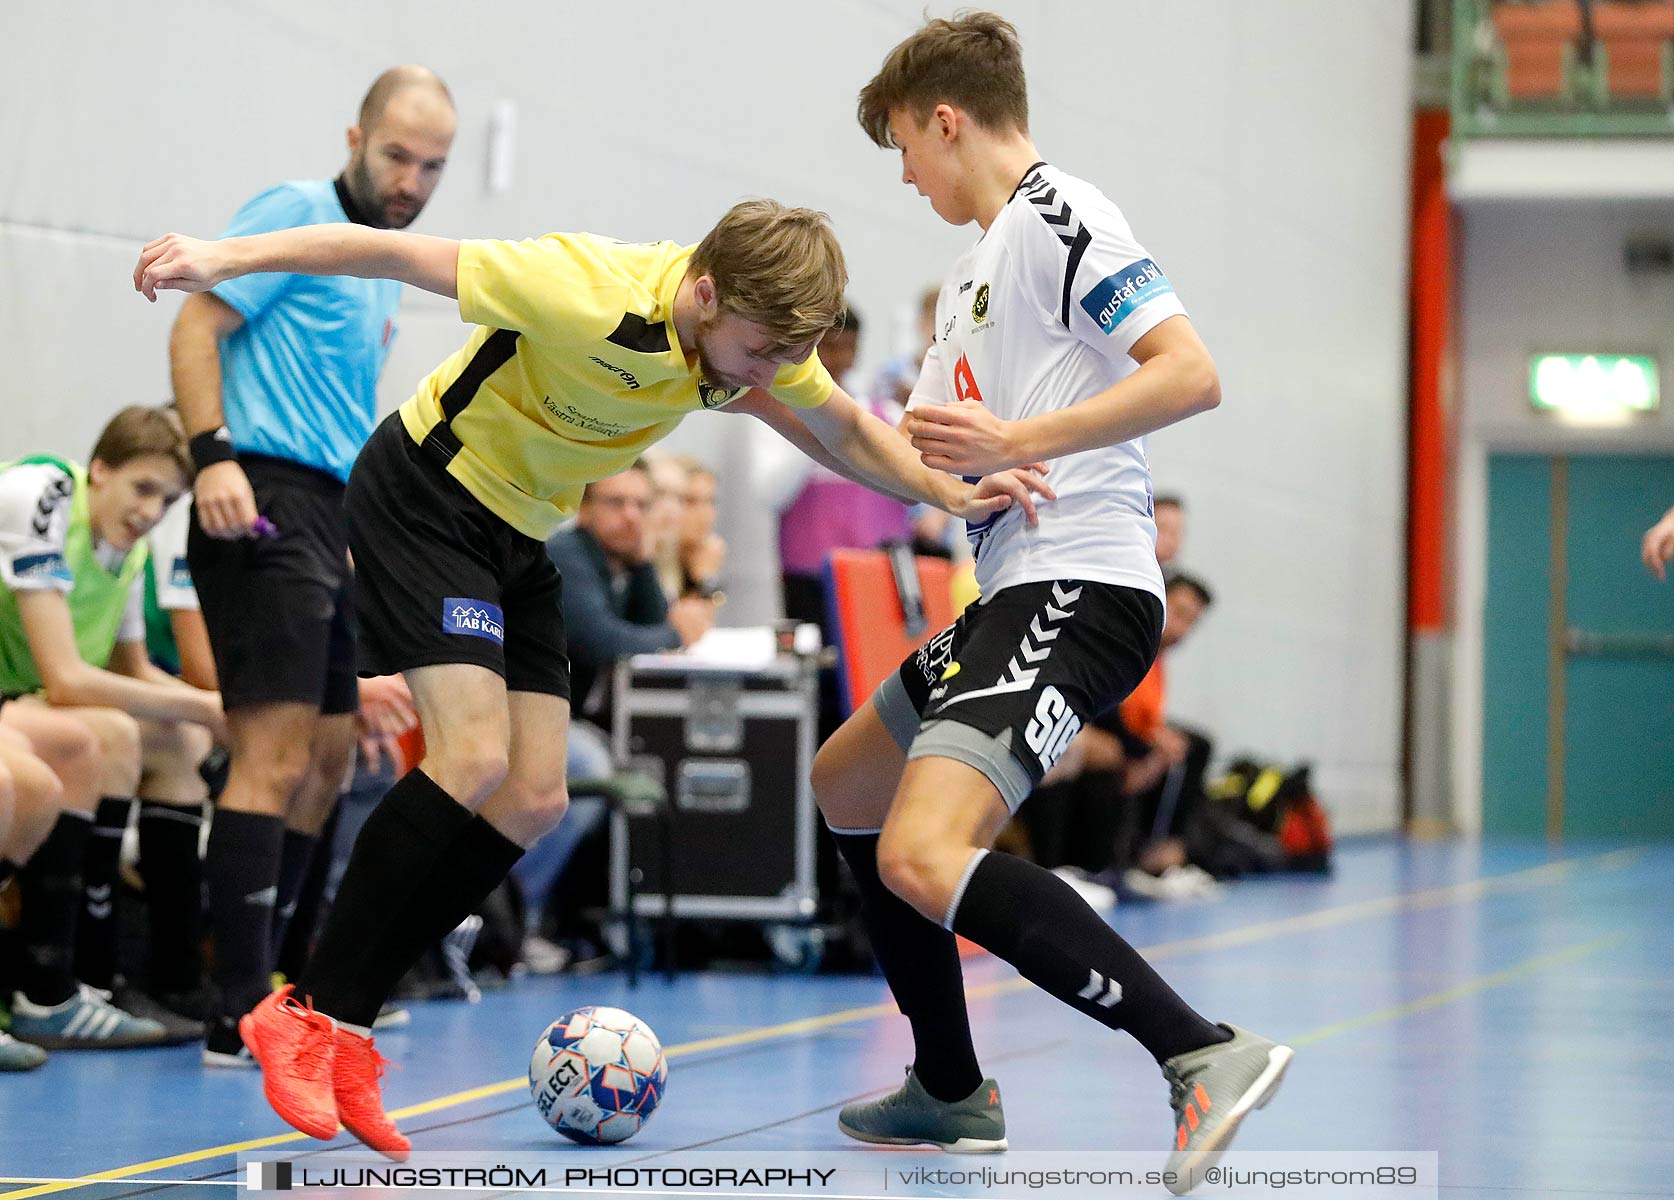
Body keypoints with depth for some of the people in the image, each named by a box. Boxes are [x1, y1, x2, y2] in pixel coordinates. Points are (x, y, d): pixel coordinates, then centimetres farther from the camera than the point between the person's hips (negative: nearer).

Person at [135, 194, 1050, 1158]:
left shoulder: (764, 331, -10)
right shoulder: (588, 294, -31)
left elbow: (847, 429, 9)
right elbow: (395, 254, -25)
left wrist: (952, 493, -6)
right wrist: (226, 259, -24)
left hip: (519, 536, 8)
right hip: (424, 493, -8)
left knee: (534, 800, -3)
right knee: (474, 756, -23)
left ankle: (344, 1035, 2)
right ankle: (305, 1013, -13)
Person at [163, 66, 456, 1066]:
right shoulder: (296, 215, -4)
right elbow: (199, 325, -12)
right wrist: (213, 452, -24)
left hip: (332, 522, 10)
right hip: (266, 507, -10)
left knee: (328, 760, 12)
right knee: (277, 755, -14)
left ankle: (259, 989, 19)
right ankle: (241, 1018, -16)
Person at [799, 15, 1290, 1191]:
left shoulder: (1058, 217, -9)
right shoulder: (977, 264, 23)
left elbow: (1191, 374, -20)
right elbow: (932, 449, 29)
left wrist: (1016, 443, -22)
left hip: (1078, 589, -11)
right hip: (1015, 594, 11)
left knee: (921, 856, -27)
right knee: (847, 785, 25)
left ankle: (1204, 1054, -32)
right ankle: (952, 1089, 29)